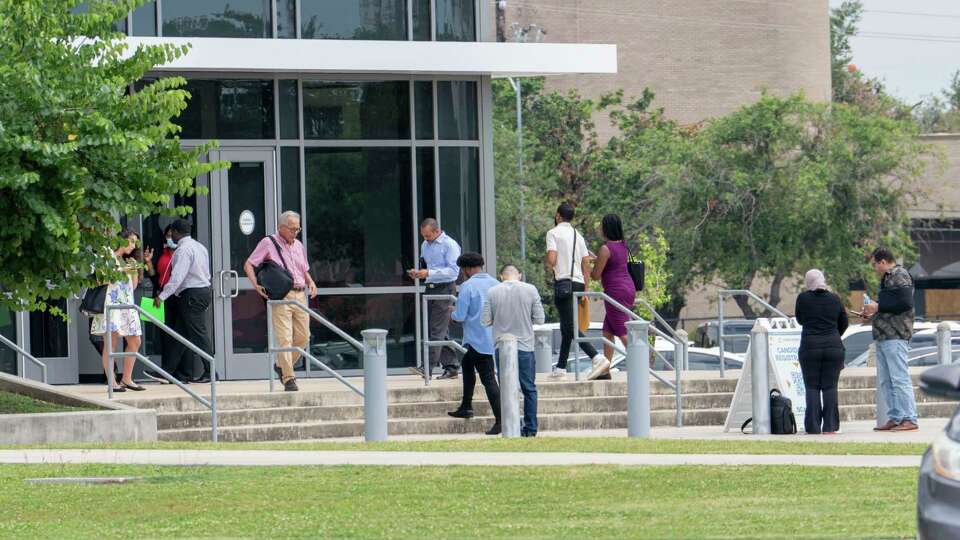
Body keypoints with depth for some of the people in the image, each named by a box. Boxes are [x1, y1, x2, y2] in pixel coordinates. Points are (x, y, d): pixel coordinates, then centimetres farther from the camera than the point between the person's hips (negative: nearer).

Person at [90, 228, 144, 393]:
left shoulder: (125, 260, 23)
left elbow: (133, 286, 24)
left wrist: (134, 271, 11)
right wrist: (122, 271, -12)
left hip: (126, 304, 8)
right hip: (110, 303, -8)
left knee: (135, 341, 5)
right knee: (112, 341, -12)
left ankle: (126, 379, 13)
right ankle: (111, 382, -14)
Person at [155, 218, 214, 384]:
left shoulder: (183, 249, -16)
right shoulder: (199, 247, 15)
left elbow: (177, 277, -23)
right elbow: (206, 273, 18)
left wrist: (162, 296, -20)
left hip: (191, 295, -10)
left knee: (199, 334, -6)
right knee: (181, 333, 12)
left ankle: (210, 372, -6)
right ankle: (171, 370, 13)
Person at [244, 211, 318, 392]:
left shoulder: (299, 245, 18)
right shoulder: (268, 243, 0)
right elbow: (248, 264, 0)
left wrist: (311, 282, 7)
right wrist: (256, 285, -14)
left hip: (300, 294, 6)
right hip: (281, 296, -6)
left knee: (303, 337, 6)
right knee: (284, 338, -11)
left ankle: (282, 366, 26)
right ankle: (288, 379, -11)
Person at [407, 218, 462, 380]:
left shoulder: (450, 245, -9)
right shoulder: (425, 245, 15)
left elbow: (453, 271, -16)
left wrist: (429, 273, -22)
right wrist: (417, 273, 3)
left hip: (444, 289, -8)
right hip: (430, 288, 8)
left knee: (437, 330, -12)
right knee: (442, 331, 10)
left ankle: (428, 368, -17)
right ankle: (451, 367, 15)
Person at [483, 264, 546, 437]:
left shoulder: (493, 292, -4)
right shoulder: (531, 290, -5)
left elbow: (485, 320, -3)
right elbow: (539, 319, -4)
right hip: (525, 346, 0)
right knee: (529, 389, 9)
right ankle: (531, 428, 7)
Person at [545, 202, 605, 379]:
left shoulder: (553, 233, -4)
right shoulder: (578, 235, 16)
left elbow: (551, 260, -15)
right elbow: (586, 264, 13)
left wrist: (548, 265, 8)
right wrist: (586, 289, 16)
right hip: (579, 282, 7)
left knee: (570, 326, -12)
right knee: (566, 326, 15)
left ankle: (596, 357, -28)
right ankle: (561, 367, 17)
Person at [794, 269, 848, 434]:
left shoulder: (803, 298, -3)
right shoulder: (834, 299, 3)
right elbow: (844, 323, 12)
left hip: (810, 346, -2)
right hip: (833, 346, 2)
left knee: (812, 388, 2)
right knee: (830, 387, 4)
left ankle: (813, 427, -2)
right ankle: (830, 426, 0)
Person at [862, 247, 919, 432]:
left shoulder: (900, 276, -9)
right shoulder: (887, 278, 21)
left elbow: (905, 303, -20)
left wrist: (878, 307, -14)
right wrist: (873, 313, 14)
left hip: (895, 336, -11)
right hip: (883, 337, 11)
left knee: (899, 378, -12)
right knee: (885, 381, 11)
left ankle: (910, 419, -13)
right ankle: (894, 418, 14)